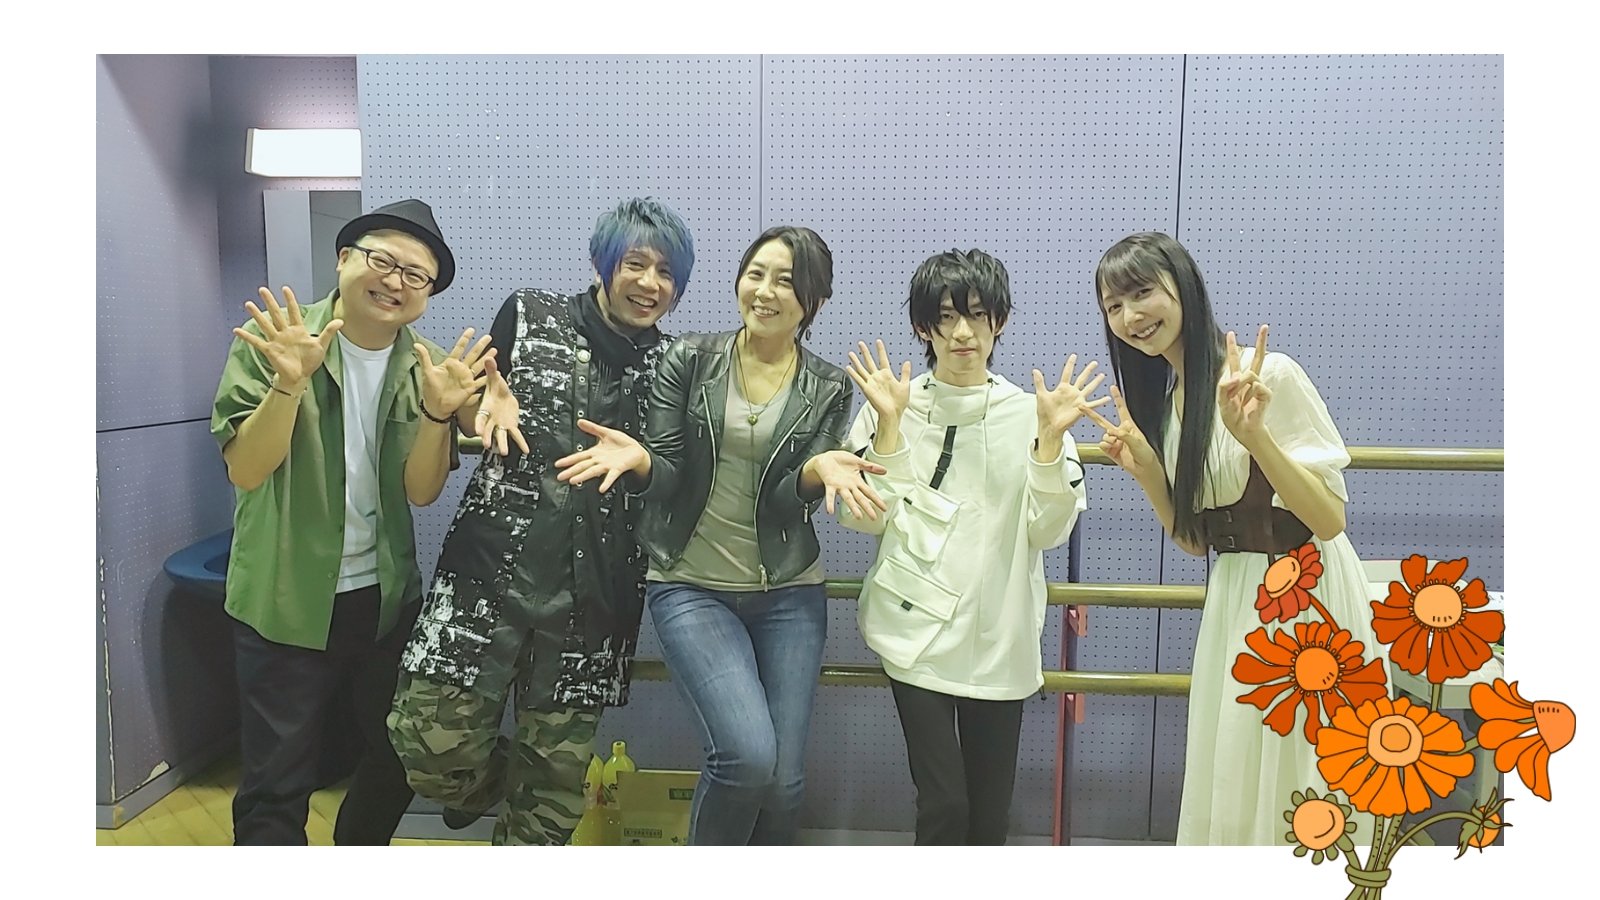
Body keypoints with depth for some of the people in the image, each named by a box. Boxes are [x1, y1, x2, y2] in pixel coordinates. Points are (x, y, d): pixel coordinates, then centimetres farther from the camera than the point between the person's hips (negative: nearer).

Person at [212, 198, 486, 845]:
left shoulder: (428, 366, -2)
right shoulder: (269, 342, -11)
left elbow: (421, 491, -8)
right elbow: (245, 471, -19)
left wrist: (437, 411, -25)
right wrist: (290, 382, -34)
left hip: (387, 597, 4)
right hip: (285, 601, -4)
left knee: (399, 761, 19)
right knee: (276, 789, 4)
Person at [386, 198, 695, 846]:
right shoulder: (528, 315, 5)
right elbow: (469, 419, 15)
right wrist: (491, 396, -6)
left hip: (591, 590, 1)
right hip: (492, 567, -1)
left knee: (558, 773, 6)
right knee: (432, 744, -6)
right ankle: (498, 781, 28)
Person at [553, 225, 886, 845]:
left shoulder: (828, 389, 2)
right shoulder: (691, 360, -1)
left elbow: (786, 501, -7)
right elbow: (666, 481, -3)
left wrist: (820, 469, -28)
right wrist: (638, 458, -25)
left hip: (788, 593, 2)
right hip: (691, 588, -2)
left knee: (783, 779, 2)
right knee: (749, 754, -18)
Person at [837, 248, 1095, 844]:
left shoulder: (1031, 412, 2)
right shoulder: (892, 405, -1)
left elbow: (1049, 530, -3)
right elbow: (865, 517, -6)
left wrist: (1050, 437, -14)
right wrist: (889, 424, -14)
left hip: (1001, 636, 2)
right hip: (919, 631, -2)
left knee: (991, 813, 12)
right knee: (944, 806, -5)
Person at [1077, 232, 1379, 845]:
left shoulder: (1269, 375, -17)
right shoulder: (1165, 398, 6)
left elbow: (1330, 519, -20)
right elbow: (1194, 541, 7)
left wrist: (1254, 434, -32)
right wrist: (1144, 468, -8)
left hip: (1307, 598, -7)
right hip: (1234, 601, 7)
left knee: (1298, 797, 7)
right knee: (1229, 795, 17)